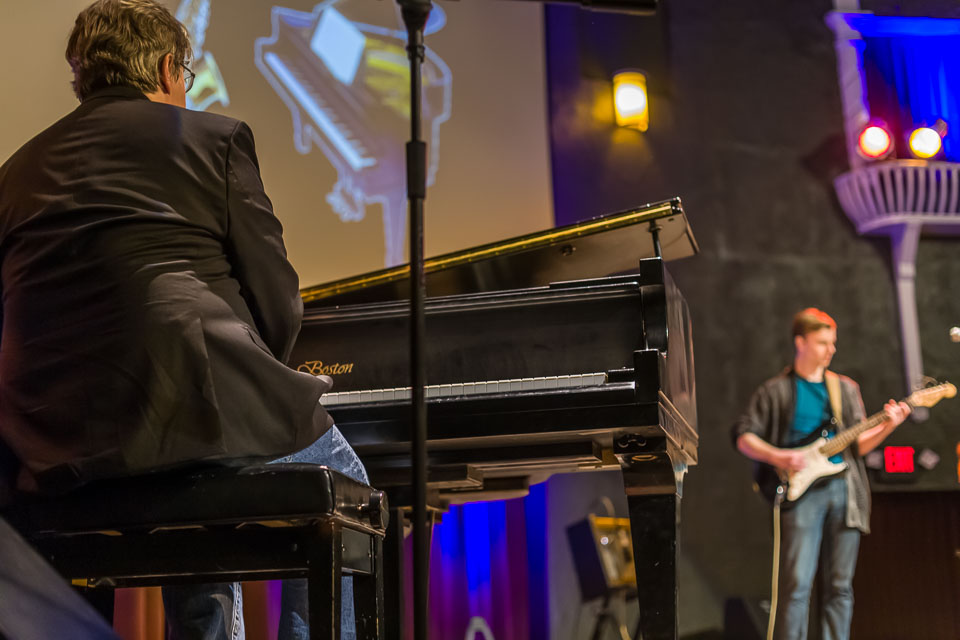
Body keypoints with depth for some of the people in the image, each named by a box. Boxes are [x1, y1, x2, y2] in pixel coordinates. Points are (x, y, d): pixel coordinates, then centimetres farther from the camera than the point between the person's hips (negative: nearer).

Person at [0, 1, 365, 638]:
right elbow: (275, 295, 1)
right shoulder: (215, 136, 8)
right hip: (182, 401, -5)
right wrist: (255, 383, 21)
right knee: (337, 475, 23)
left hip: (54, 447, 6)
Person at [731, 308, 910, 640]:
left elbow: (857, 446, 15)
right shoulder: (775, 390, 5)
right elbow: (743, 436, 3)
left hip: (844, 488, 4)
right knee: (796, 583, -10)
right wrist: (776, 456, -13)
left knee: (840, 585, 5)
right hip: (800, 490, -4)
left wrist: (887, 427, -2)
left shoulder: (846, 389, 18)